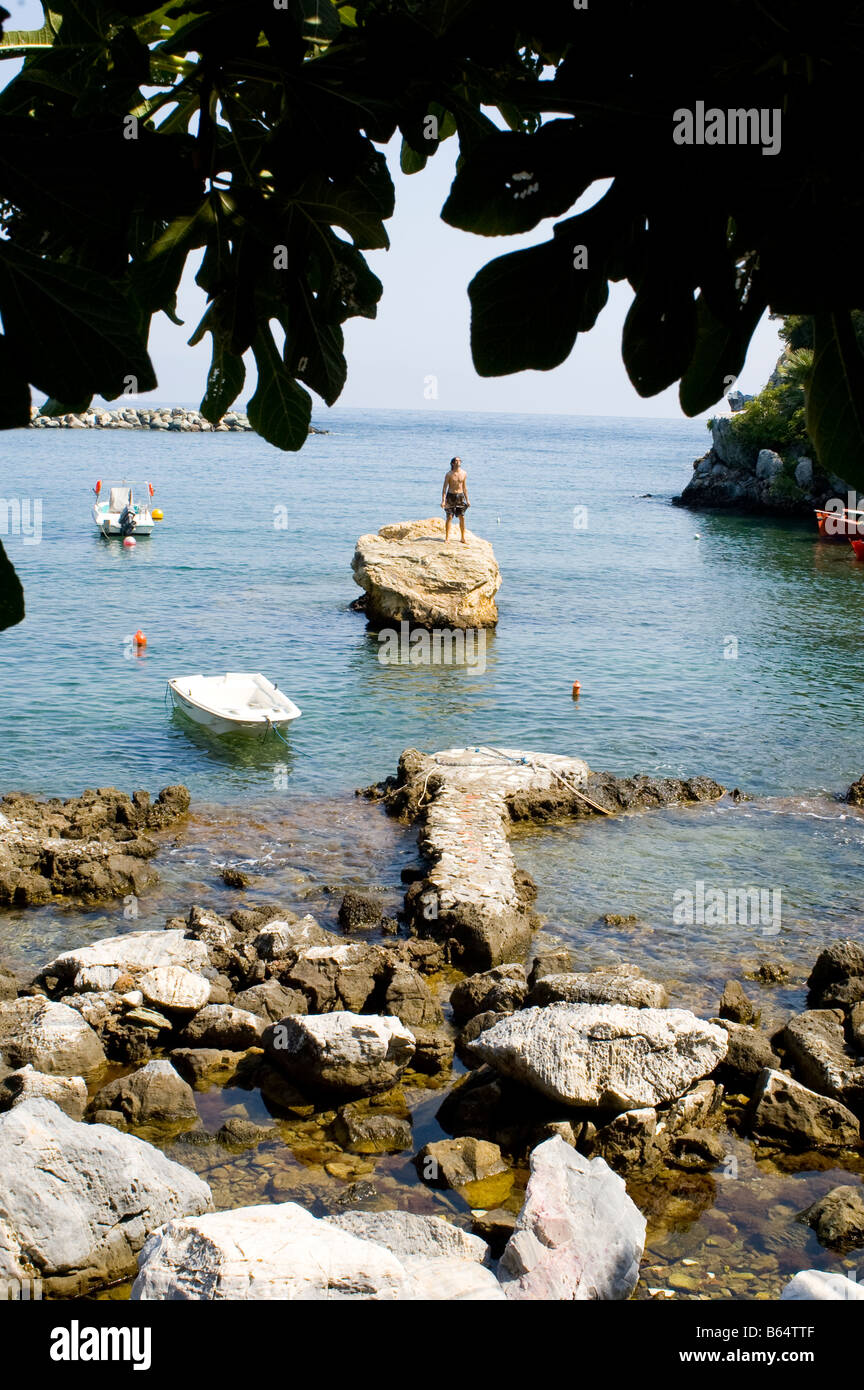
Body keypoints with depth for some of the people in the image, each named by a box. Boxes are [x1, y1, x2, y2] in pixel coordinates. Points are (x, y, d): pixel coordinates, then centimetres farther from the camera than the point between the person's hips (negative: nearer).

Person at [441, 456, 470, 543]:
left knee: (462, 518, 2)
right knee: (449, 517, -5)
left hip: (460, 496, 3)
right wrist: (443, 500, -15)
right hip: (451, 496, -3)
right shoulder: (449, 474, -7)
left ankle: (463, 538, 11)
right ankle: (447, 538, 2)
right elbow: (445, 488, -7)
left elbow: (464, 487, 12)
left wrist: (467, 500, 11)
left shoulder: (463, 473, 4)